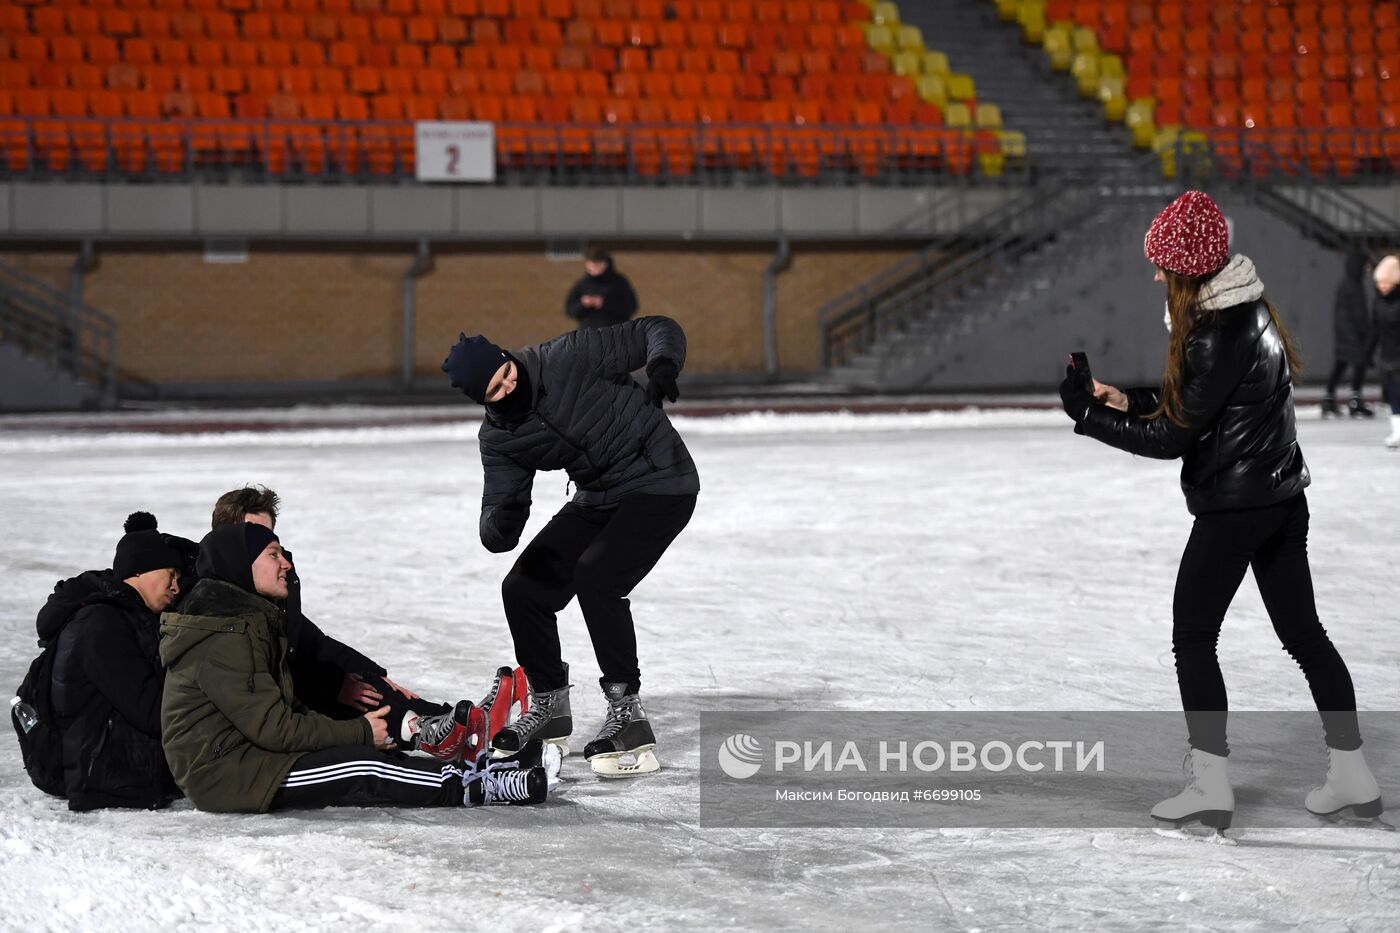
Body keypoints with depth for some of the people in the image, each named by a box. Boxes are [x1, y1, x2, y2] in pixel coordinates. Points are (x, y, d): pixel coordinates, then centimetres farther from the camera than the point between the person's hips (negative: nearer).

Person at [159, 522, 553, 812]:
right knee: (363, 767, -17)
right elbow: (272, 726, -22)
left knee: (376, 756, 1)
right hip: (227, 777, -10)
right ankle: (473, 787, -15)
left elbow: (280, 708, 15)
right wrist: (359, 732, -13)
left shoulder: (249, 619, 15)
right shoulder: (223, 640, -20)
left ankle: (472, 772, -4)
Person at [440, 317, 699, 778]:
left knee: (595, 576, -27)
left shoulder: (569, 358, -21)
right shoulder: (498, 438, -5)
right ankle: (549, 707, 22)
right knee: (524, 588, 2)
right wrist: (499, 524, -32)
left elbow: (660, 330, -12)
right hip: (598, 498, 7)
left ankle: (628, 717, -21)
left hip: (659, 484, -7)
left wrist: (662, 364, -34)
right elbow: (495, 535, -7)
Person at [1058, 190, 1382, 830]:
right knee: (1302, 632, 13)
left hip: (1234, 506, -9)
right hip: (1283, 495, 9)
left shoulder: (1216, 337, -21)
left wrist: (1086, 412, -10)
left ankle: (1211, 786, 4)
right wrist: (1127, 400, 9)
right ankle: (1353, 777, 15)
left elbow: (1171, 436, -16)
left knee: (1192, 638, 2)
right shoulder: (1250, 310, 8)